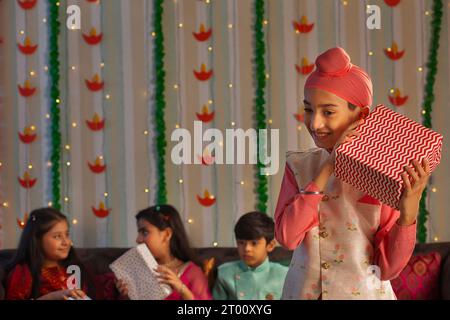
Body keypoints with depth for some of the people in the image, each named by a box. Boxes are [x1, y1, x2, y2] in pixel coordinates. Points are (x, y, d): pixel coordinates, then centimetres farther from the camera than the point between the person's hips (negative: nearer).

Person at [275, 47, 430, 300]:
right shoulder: (299, 166, -1)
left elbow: (389, 268, -9)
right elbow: (287, 237, -17)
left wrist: (409, 213, -24)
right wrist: (327, 169, -18)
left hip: (364, 292, -2)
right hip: (303, 291, 2)